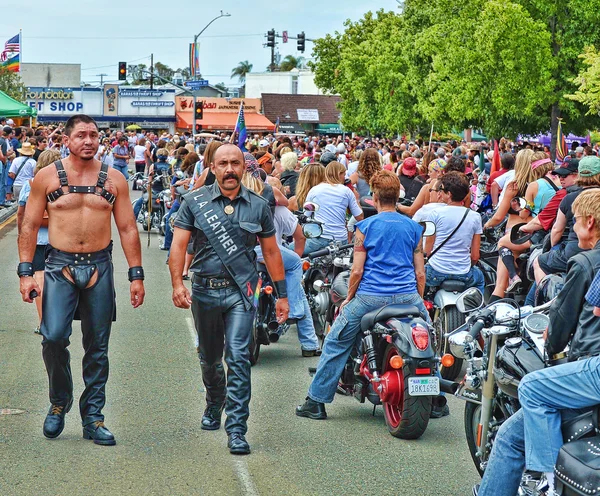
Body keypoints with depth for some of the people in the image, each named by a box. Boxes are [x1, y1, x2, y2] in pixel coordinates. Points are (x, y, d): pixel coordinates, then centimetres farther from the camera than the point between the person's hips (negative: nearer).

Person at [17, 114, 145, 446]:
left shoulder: (113, 179, 5)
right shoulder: (47, 177, 1)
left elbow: (127, 228, 7)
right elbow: (30, 226, 3)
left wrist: (136, 275, 2)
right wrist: (25, 272, -5)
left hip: (99, 267, 2)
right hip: (60, 267, -2)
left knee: (97, 346, 5)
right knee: (54, 337, -15)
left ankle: (93, 417, 16)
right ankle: (59, 402, 11)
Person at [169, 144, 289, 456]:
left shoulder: (258, 206, 4)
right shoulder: (195, 202, 2)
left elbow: (271, 251, 10)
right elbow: (179, 244, -3)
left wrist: (281, 294, 9)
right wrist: (177, 283, -16)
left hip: (240, 292, -1)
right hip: (204, 290, 1)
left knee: (238, 358, -12)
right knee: (209, 359, 17)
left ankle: (236, 429, -9)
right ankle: (214, 406, 45)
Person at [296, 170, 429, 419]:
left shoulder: (365, 226, -1)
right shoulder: (414, 227, 8)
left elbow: (357, 270, -5)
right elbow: (420, 273, 9)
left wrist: (348, 298, 10)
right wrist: (419, 301, 22)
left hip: (370, 296, -2)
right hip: (407, 296, 3)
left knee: (336, 343, 11)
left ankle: (316, 402, 12)